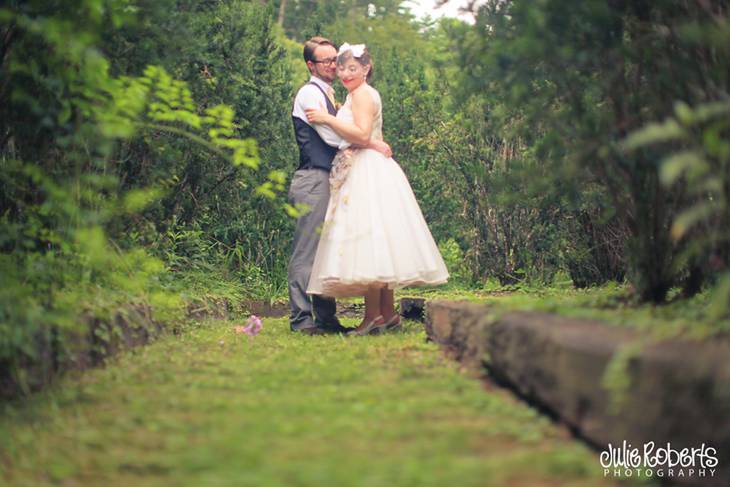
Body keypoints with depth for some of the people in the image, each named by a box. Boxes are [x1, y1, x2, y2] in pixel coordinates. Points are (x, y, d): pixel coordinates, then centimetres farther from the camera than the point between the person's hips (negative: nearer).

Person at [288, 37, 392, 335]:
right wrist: (372, 143, -12)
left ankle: (326, 318, 13)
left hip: (327, 181, 10)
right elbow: (330, 135, -15)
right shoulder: (309, 93, -7)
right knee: (307, 251, -8)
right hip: (312, 180, -10)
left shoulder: (329, 95, 22)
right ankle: (301, 319, -7)